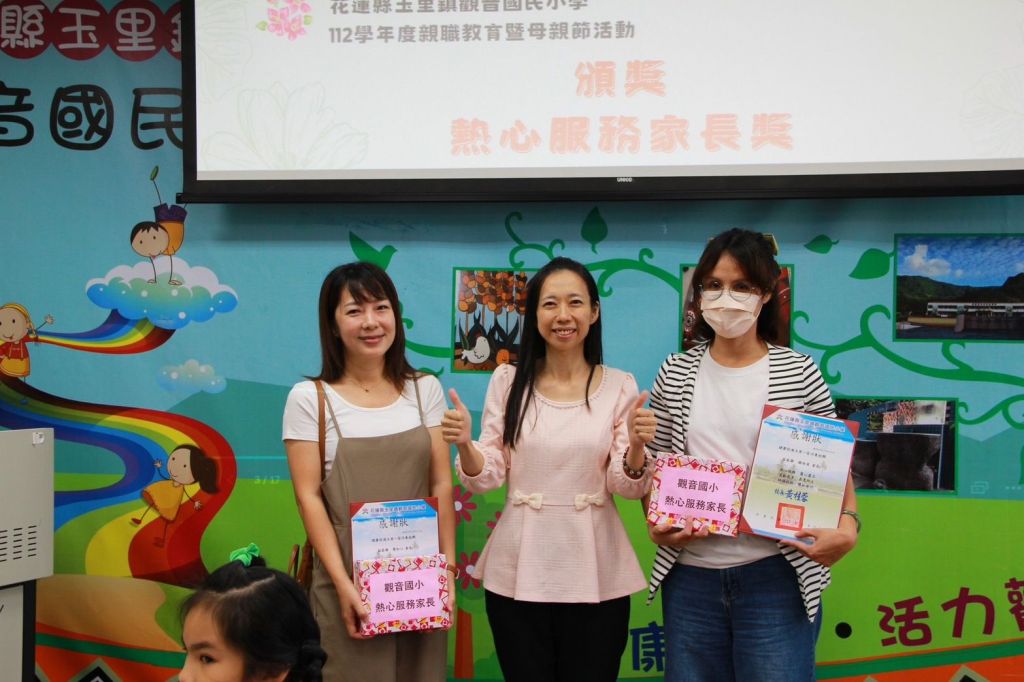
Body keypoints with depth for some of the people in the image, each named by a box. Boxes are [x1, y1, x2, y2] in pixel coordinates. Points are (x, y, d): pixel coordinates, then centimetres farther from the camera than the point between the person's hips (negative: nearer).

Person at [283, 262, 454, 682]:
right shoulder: (309, 398, -4)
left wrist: (448, 567, -3)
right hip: (349, 581, -2)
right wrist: (343, 584, -14)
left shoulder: (425, 389, 5)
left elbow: (441, 485, 4)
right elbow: (308, 497, -7)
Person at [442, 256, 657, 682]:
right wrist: (465, 444, -19)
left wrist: (636, 447, -23)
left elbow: (627, 487, -3)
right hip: (518, 573, 1)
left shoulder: (620, 386, -1)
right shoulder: (508, 381, 1)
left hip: (595, 575, 0)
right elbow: (486, 478, 1)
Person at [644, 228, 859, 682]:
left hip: (775, 576, -3)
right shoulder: (675, 374, 6)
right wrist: (655, 522, -5)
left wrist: (847, 526, -13)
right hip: (690, 575, 3)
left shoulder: (798, 373, -2)